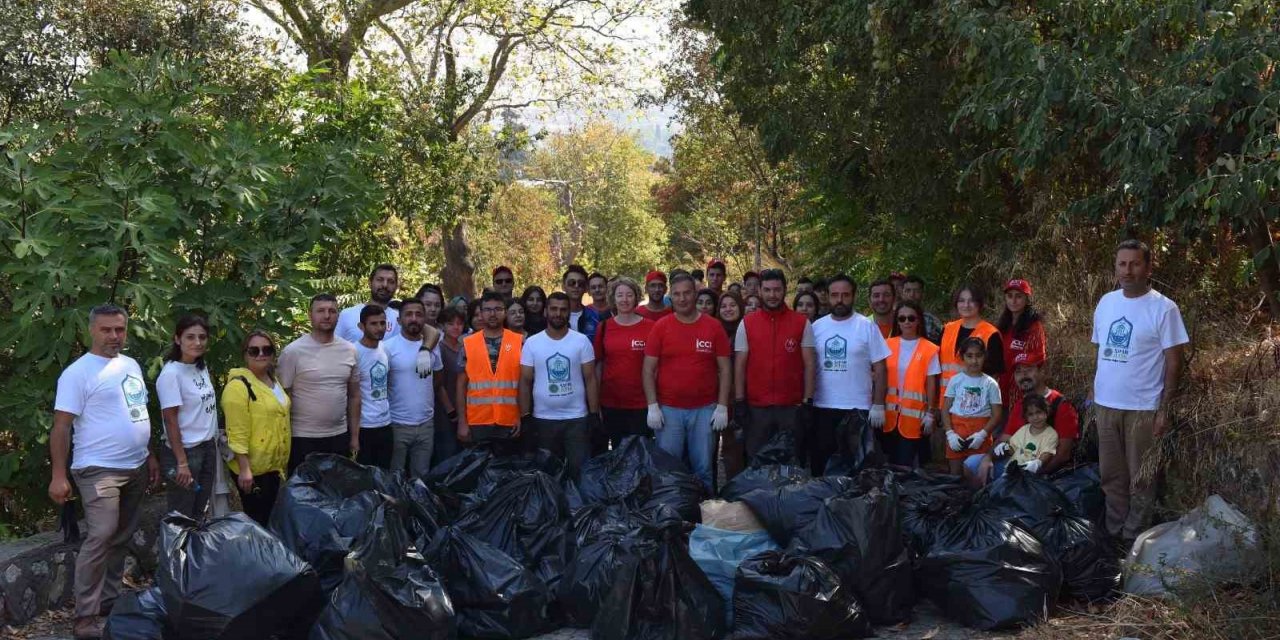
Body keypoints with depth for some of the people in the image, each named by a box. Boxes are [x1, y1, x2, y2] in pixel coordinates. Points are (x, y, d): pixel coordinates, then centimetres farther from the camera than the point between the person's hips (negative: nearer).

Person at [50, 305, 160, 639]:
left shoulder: (132, 366, 12)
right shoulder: (78, 373, -11)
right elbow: (61, 426, -13)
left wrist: (149, 456, 17)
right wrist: (58, 475, -19)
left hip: (135, 468, 8)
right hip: (99, 469, -7)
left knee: (121, 537, 13)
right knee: (101, 537, -15)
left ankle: (109, 599, 24)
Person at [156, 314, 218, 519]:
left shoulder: (202, 368, 5)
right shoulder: (171, 373, -17)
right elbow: (170, 419, -17)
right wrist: (182, 462, -19)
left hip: (208, 448, 7)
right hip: (185, 450, -7)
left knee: (199, 512, 15)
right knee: (182, 516, 4)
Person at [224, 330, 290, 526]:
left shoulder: (273, 380, 11)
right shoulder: (239, 385, -17)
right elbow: (237, 433, -21)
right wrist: (244, 468, -24)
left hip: (273, 465, 9)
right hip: (252, 467, -8)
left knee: (269, 517, 18)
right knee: (256, 521, -1)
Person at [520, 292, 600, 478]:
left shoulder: (581, 341, 0)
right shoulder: (531, 343, 1)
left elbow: (590, 379, 1)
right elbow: (525, 382, 2)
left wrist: (594, 414, -5)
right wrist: (525, 417, -3)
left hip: (577, 418, -1)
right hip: (543, 420, 1)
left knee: (580, 471, 0)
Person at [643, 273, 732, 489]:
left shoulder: (713, 327, 2)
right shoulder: (660, 327, 2)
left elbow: (724, 369, 4)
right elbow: (648, 370, 1)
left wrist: (722, 407, -2)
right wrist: (652, 406, -6)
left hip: (705, 410, 0)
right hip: (668, 409, 0)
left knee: (703, 468, 7)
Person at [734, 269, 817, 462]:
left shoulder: (802, 323, 2)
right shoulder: (746, 323, 5)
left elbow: (809, 364, 2)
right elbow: (740, 365, 5)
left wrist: (807, 402, -4)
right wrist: (739, 402, -1)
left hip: (793, 407, -1)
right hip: (756, 408, 1)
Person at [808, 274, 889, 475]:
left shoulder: (867, 326, -3)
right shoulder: (816, 327, 5)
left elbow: (879, 368, -2)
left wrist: (878, 405, -7)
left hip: (858, 408, -3)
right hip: (821, 407, 3)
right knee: (819, 462, 11)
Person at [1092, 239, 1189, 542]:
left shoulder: (1163, 308, -10)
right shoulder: (1105, 303, 6)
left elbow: (1173, 361, -9)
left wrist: (1165, 409, -12)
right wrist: (1093, 392, 10)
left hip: (1143, 407, -5)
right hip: (1106, 404, 5)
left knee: (1140, 478, 6)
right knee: (1112, 475, 15)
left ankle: (1134, 539, 17)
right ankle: (1113, 534, 27)